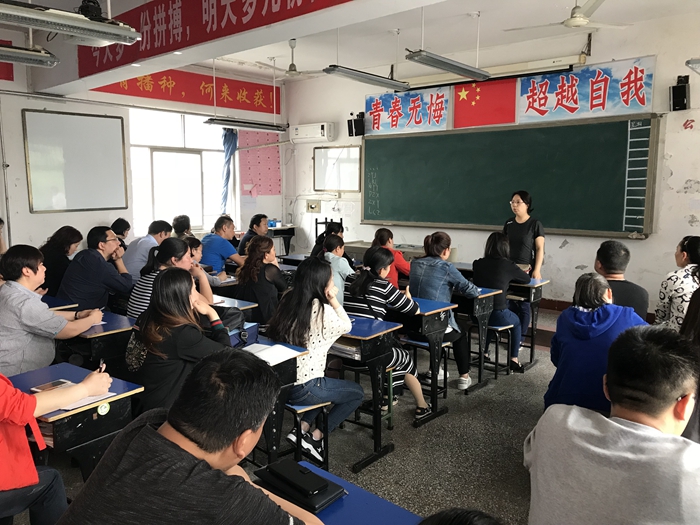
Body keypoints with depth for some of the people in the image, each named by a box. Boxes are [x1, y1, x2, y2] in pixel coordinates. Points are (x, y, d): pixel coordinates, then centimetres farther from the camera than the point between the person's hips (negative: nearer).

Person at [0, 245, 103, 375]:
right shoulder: (25, 303, -26)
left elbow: (45, 316, 18)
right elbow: (70, 330, -19)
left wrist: (77, 315, 9)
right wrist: (92, 318, 0)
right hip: (17, 375, -10)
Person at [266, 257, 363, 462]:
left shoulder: (288, 300, 2)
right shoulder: (321, 309, -17)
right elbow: (346, 326, 1)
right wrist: (333, 299, 0)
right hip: (303, 388, -7)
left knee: (329, 385, 33)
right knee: (357, 392, 17)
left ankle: (302, 428, 21)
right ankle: (316, 437, 12)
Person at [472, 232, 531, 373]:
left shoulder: (477, 264, 2)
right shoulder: (508, 266, -8)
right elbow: (527, 279, 10)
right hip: (498, 316, -4)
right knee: (516, 322, 28)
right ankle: (514, 360, 26)